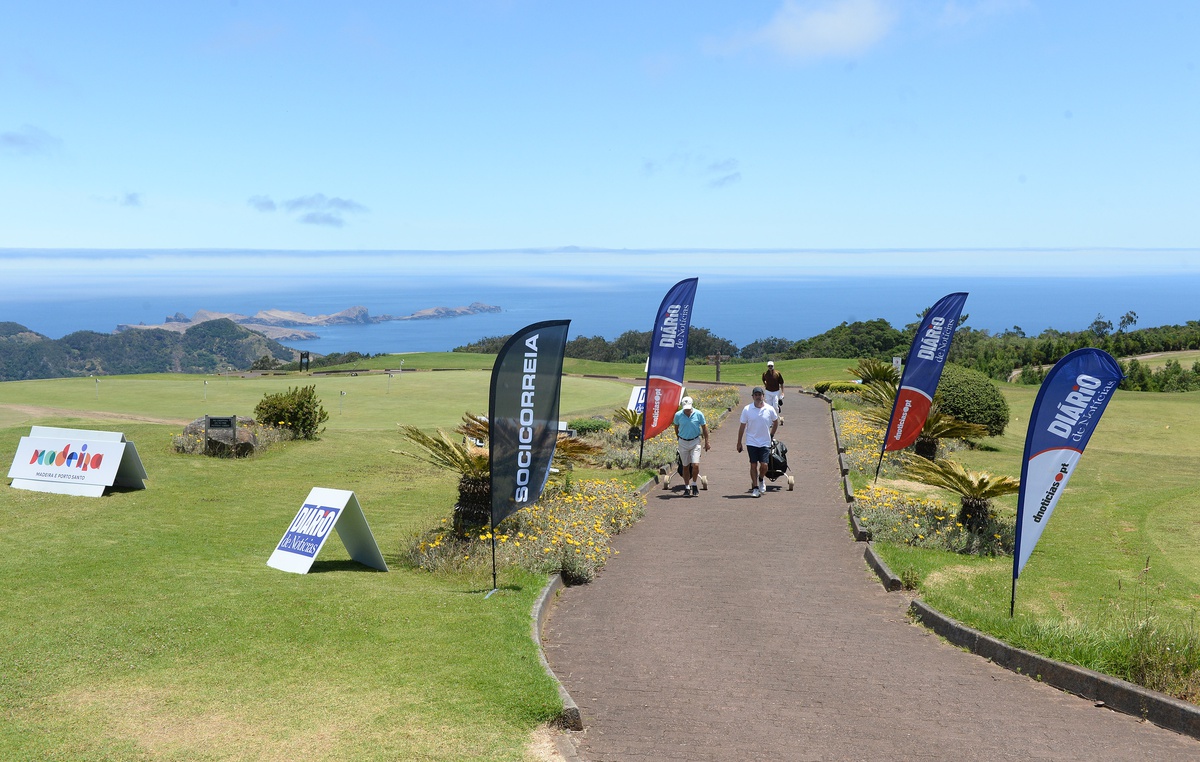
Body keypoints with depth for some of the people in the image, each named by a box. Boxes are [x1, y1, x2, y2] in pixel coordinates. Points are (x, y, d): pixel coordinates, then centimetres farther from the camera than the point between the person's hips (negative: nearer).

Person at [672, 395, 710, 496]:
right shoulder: (678, 415, -8)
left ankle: (694, 484, 11)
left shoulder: (698, 414, -9)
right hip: (683, 442, 1)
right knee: (685, 466, 8)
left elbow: (704, 427, 3)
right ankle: (687, 487, 20)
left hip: (695, 442, -1)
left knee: (695, 465, -11)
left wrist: (706, 441, 5)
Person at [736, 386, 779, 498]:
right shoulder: (747, 409, -6)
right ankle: (755, 487, 13)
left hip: (765, 443, 0)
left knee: (764, 465, -5)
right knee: (753, 465, 2)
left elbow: (776, 422, 16)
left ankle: (761, 479, 26)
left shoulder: (770, 409, -4)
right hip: (751, 442, 0)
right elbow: (742, 426, 2)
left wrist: (771, 435, 14)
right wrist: (739, 442, 4)